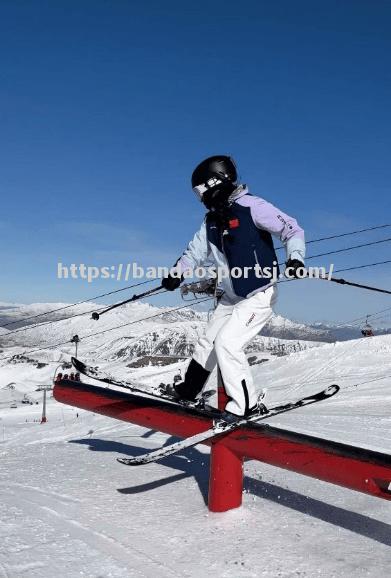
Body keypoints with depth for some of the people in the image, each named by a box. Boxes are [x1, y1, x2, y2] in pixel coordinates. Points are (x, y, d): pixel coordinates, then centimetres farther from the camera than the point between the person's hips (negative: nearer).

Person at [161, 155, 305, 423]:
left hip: (259, 295, -8)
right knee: (208, 343, 15)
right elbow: (196, 251, 18)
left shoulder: (252, 206, -15)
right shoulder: (212, 221, 8)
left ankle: (245, 404, -1)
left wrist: (295, 258, -31)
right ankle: (188, 390, 35)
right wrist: (176, 273, 4)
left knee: (227, 343, -16)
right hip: (231, 297, 8)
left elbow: (292, 229, -15)